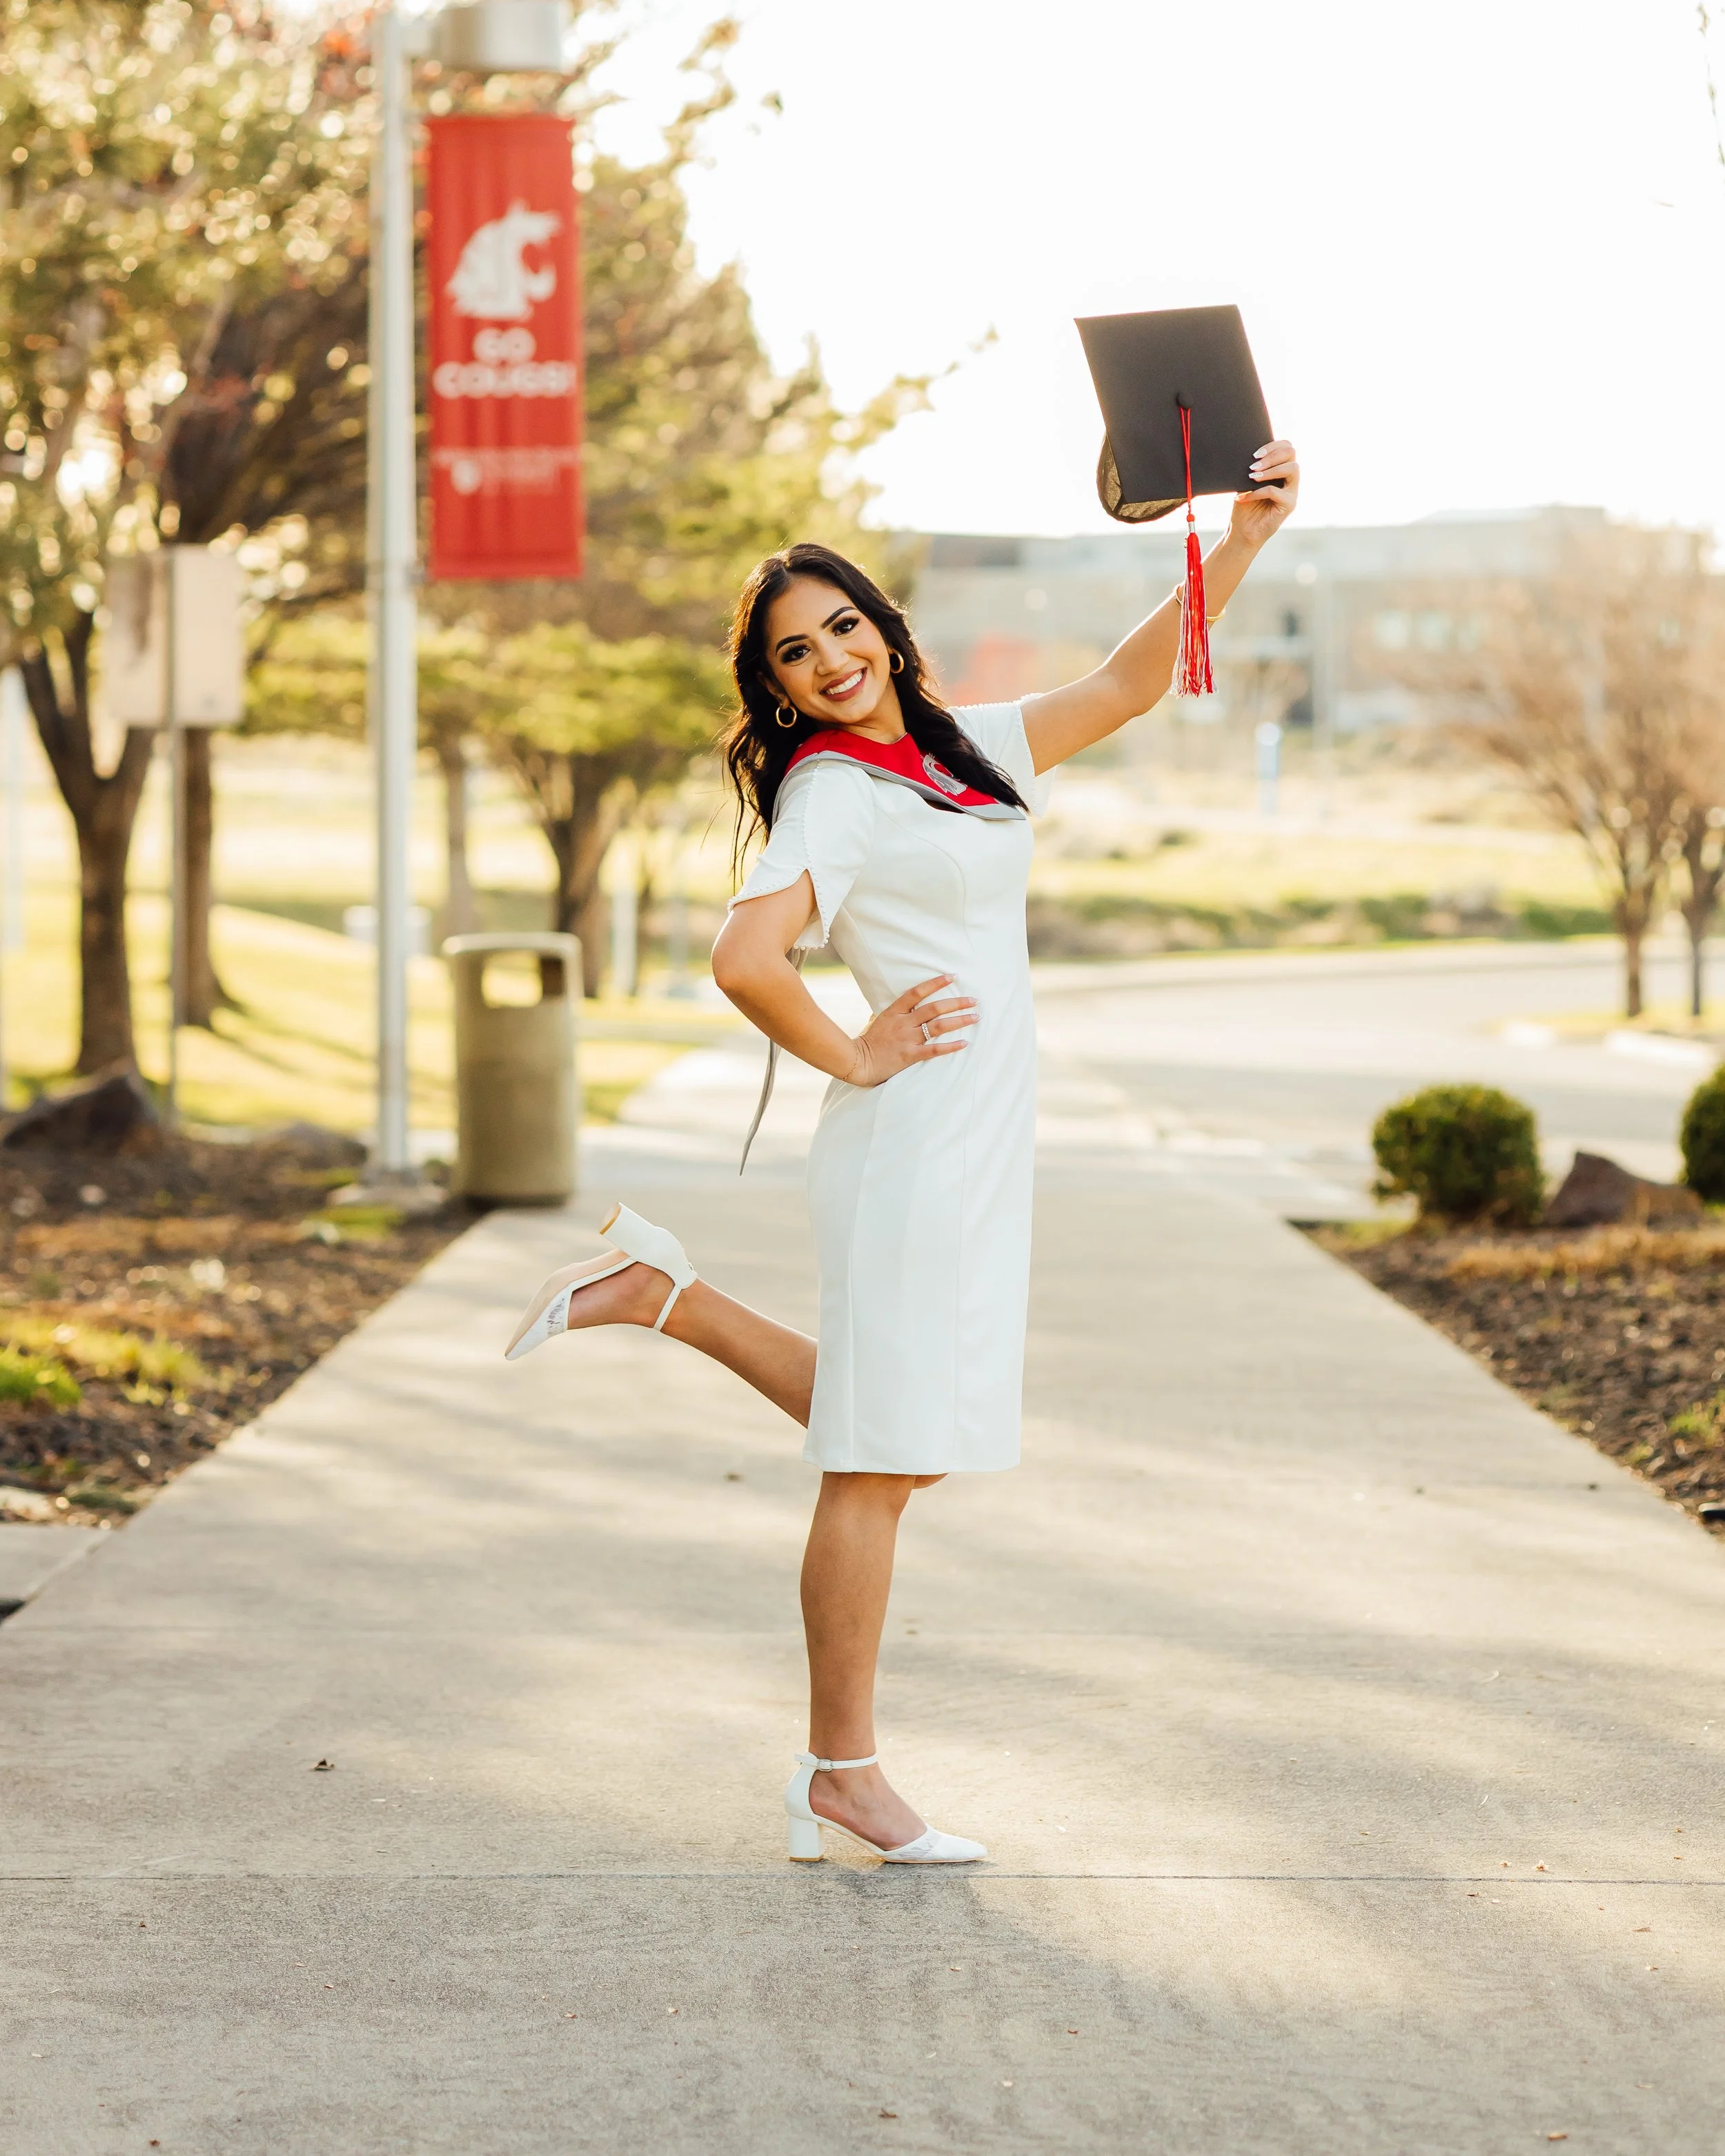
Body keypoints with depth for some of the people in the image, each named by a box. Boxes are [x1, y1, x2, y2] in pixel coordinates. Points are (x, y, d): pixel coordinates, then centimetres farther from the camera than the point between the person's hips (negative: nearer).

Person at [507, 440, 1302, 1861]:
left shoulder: (965, 749, 13)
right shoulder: (832, 794, -11)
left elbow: (1125, 687, 17)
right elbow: (747, 958, -26)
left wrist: (1241, 545, 9)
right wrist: (857, 1058, -13)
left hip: (979, 1145, 8)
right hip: (914, 1142, -8)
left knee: (894, 1438, 15)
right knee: (880, 1460, -2)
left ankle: (660, 1296, 23)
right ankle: (843, 1772, 7)